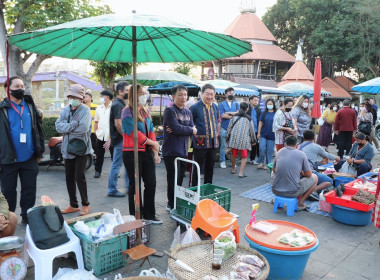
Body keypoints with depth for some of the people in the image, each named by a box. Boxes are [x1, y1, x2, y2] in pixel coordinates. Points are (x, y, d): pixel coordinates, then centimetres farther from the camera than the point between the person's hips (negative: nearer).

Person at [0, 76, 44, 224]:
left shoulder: (31, 107, 7)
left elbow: (38, 129, 10)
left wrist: (40, 151, 6)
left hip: (29, 158, 2)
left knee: (30, 189, 10)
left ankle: (27, 216, 25)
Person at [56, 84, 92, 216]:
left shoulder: (85, 110, -8)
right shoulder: (66, 110, 9)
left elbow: (83, 128, -23)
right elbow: (58, 126, -3)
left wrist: (67, 127, -10)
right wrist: (74, 124, -15)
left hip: (81, 148, -6)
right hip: (68, 149, 6)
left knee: (80, 177, -6)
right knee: (69, 178, 12)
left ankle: (85, 204, 13)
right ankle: (73, 205, 27)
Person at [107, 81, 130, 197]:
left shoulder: (120, 104, 16)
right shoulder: (118, 105, -15)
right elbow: (118, 124, -23)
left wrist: (111, 140, 22)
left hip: (123, 140, 10)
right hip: (120, 140, -10)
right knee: (116, 165, -1)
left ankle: (129, 187, 23)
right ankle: (112, 190, 10)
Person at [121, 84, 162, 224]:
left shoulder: (145, 111, 13)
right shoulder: (127, 112, -8)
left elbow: (151, 131, 10)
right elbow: (134, 133, -17)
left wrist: (155, 152, 2)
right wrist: (152, 143, -10)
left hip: (147, 152, 7)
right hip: (132, 153, -6)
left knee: (151, 183, 7)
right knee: (135, 185, 4)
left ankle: (149, 214, 21)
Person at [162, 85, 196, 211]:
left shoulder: (188, 112, 15)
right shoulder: (169, 111, -8)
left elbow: (193, 129, 4)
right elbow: (177, 128, -20)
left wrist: (179, 129, -13)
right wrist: (191, 130, -6)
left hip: (183, 150, 7)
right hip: (171, 151, -7)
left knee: (180, 179, 13)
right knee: (173, 180, 0)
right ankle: (171, 205, 13)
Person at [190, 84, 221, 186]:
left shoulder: (215, 107, 10)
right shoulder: (195, 107, -10)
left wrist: (216, 134, 15)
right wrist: (193, 132, -9)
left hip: (213, 143, 6)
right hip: (200, 143, -6)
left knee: (210, 169, 14)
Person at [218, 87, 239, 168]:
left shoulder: (236, 104, 13)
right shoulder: (222, 104, 5)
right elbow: (222, 115, -9)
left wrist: (228, 113, -9)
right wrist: (233, 116, -5)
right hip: (224, 128, -2)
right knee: (223, 145, 0)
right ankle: (222, 161, 10)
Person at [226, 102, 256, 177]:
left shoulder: (234, 117, 8)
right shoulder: (249, 119, 0)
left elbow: (229, 128, 10)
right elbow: (252, 130, 3)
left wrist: (228, 138, 20)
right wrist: (253, 140, 14)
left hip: (234, 138, 4)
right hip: (244, 140, -3)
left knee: (234, 155, 18)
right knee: (244, 157, 3)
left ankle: (233, 169, 35)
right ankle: (241, 173, -4)